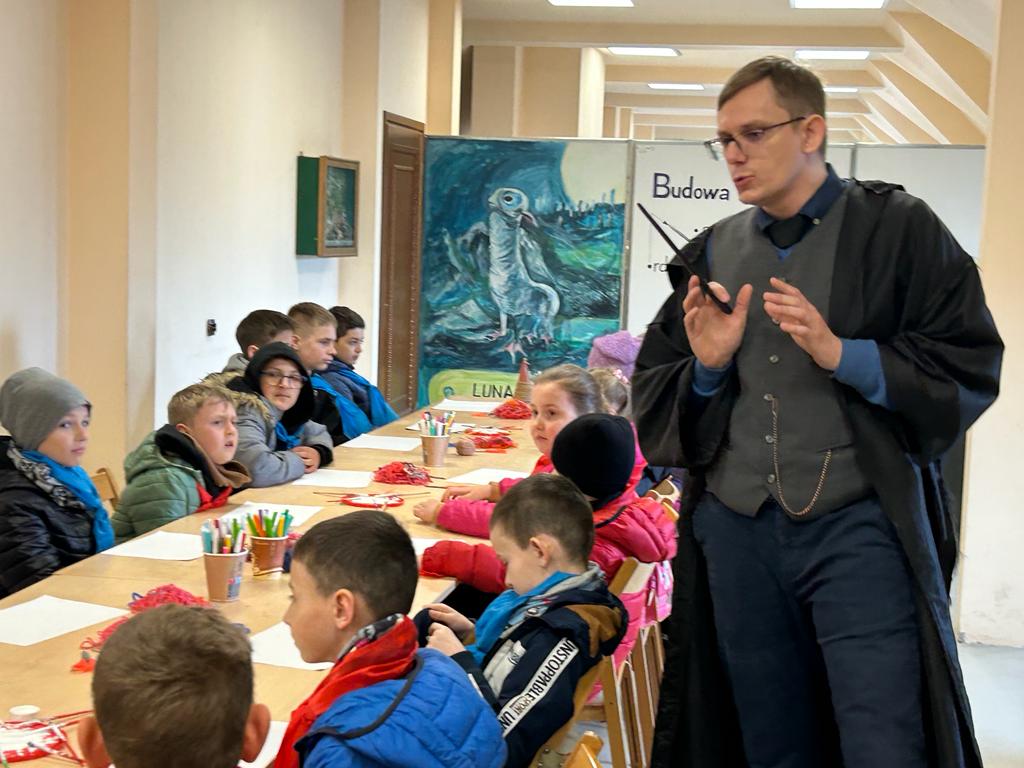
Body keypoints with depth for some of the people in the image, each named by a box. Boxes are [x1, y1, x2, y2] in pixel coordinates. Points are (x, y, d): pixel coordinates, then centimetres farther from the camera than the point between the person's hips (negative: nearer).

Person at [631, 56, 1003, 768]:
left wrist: (841, 354, -17)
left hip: (860, 527, -4)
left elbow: (972, 370, -7)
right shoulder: (714, 252, 12)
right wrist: (707, 366, -6)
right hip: (736, 530, 5)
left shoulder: (899, 229, -1)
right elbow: (654, 394, 14)